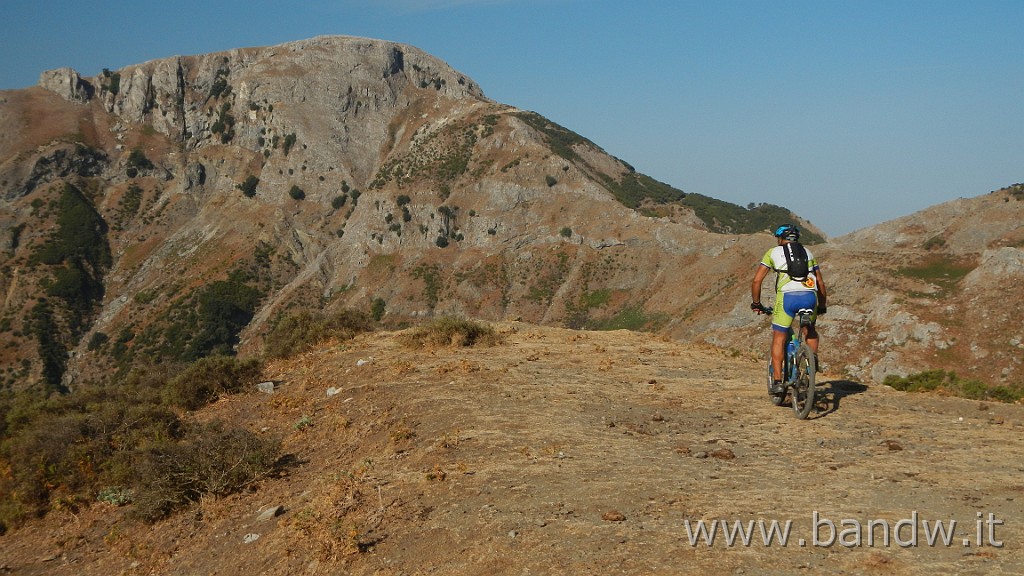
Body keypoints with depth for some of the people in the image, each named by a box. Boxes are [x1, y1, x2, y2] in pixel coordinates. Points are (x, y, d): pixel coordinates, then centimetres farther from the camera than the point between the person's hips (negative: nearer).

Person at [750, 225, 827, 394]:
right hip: (810, 296, 3)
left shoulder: (773, 252, 19)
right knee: (810, 330, 31)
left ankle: (777, 381, 4)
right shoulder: (807, 252, 28)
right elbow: (820, 282, 27)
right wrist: (822, 306, 38)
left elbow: (756, 280, 12)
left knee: (779, 338, 10)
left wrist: (756, 303, 25)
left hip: (787, 297, -3)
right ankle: (813, 359, 9)